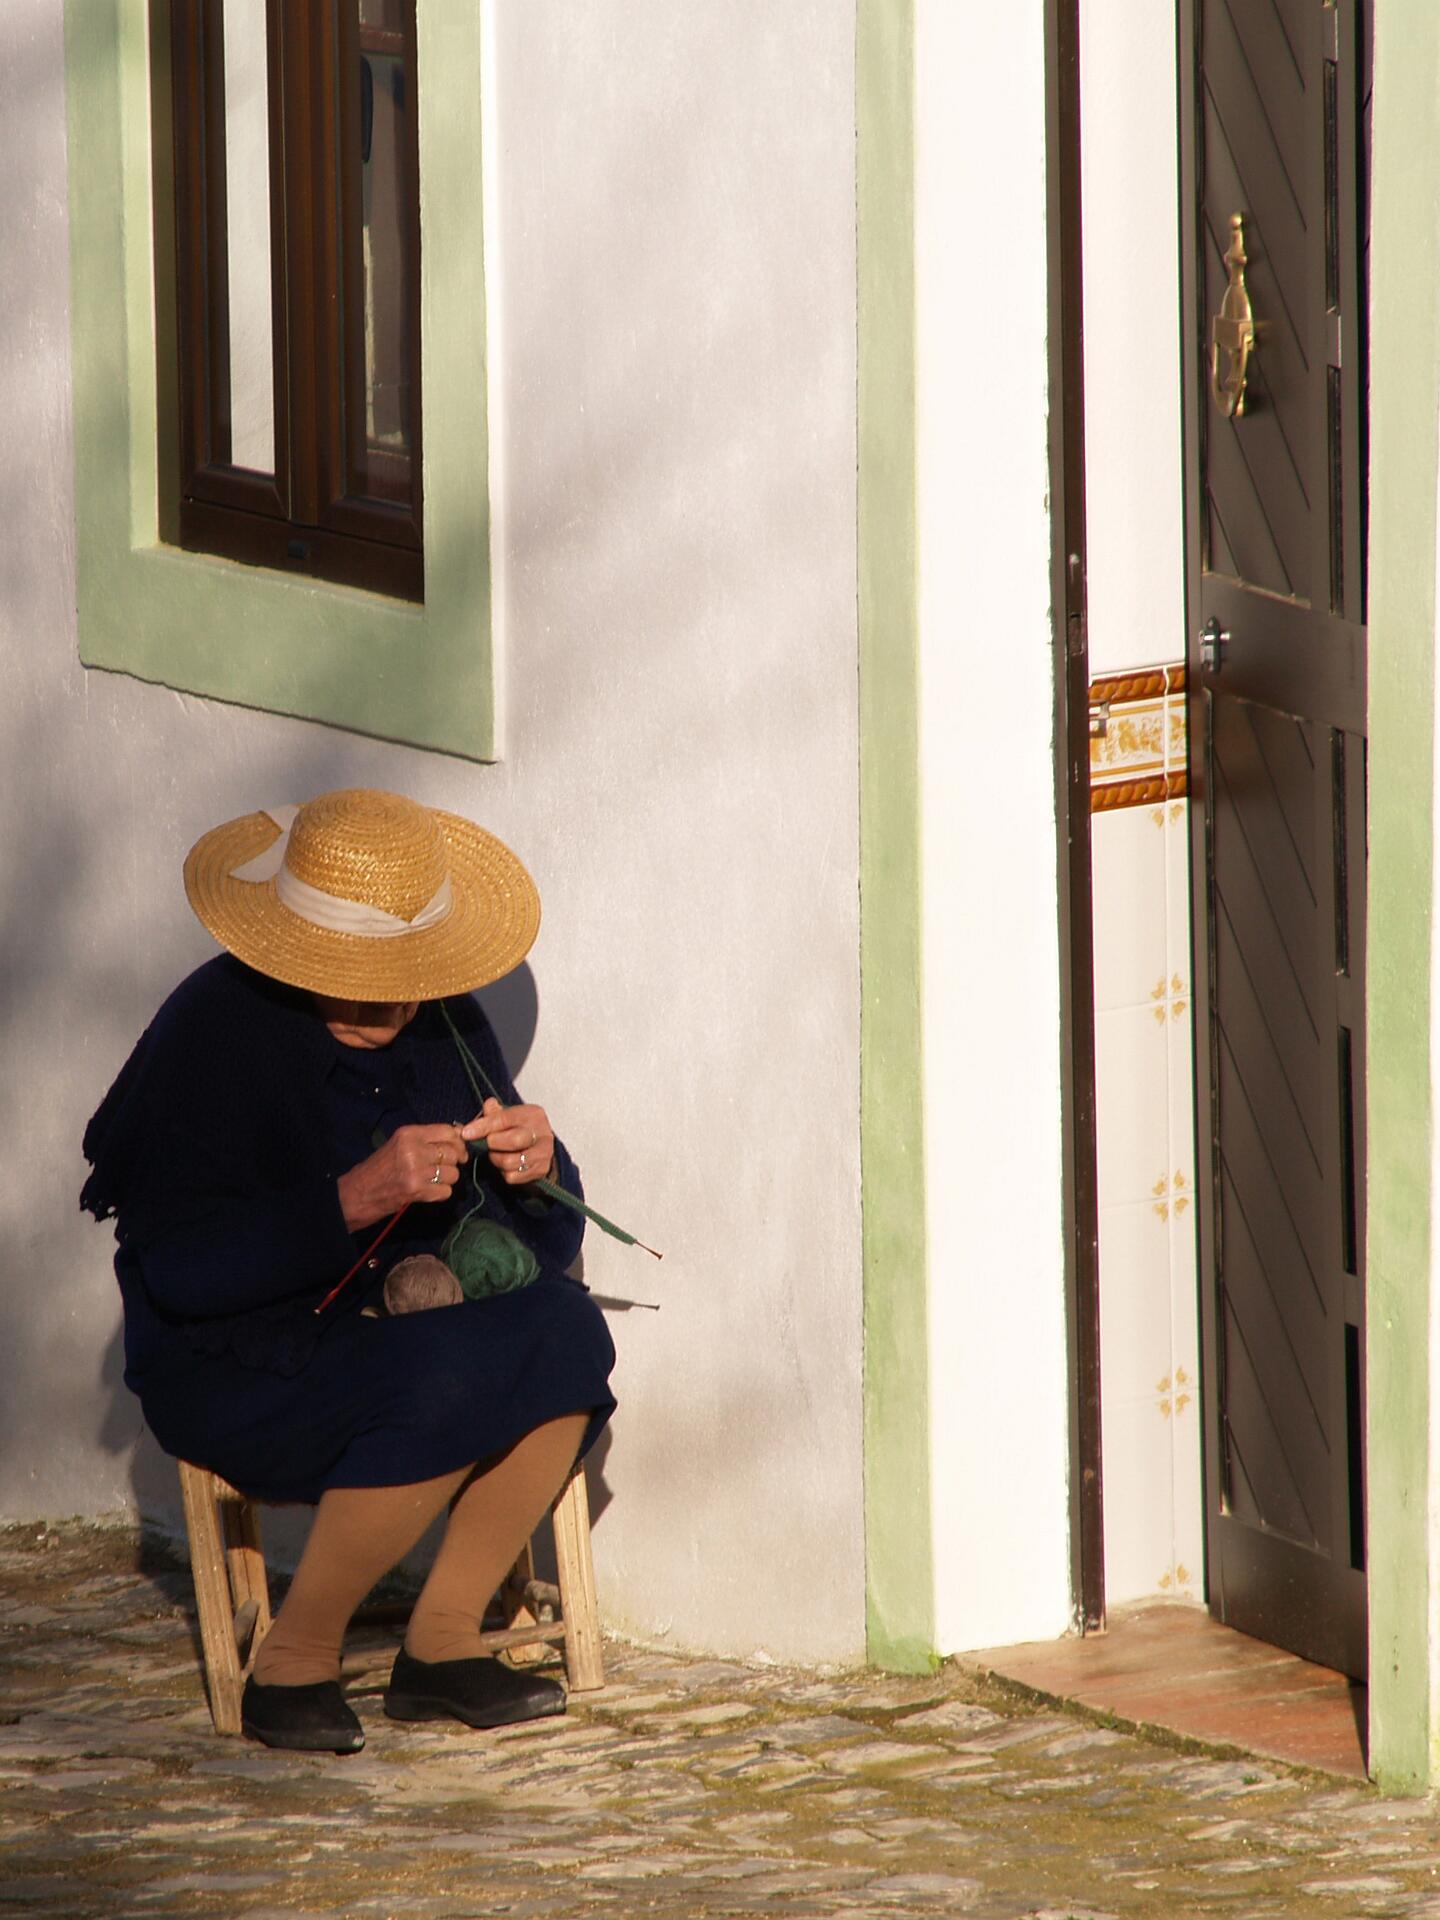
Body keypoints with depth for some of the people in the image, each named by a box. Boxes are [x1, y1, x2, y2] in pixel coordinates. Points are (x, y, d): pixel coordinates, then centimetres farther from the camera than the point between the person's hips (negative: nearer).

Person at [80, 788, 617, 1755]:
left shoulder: (444, 1020, 2)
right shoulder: (214, 1032, -16)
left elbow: (542, 1243, 5)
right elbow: (179, 1267, -24)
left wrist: (536, 1169, -19)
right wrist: (353, 1200, -33)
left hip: (394, 1323, 6)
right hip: (234, 1369, -6)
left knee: (561, 1332, -23)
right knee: (448, 1383, -33)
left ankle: (442, 1640, -10)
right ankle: (293, 1666, -16)